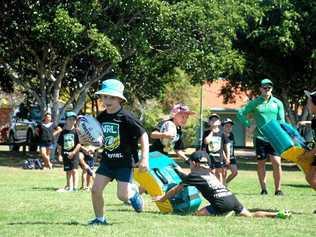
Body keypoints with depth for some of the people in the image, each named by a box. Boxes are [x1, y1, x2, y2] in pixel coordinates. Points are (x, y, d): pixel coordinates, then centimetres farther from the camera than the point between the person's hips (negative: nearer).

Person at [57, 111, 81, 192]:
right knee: (68, 171, 10)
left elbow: (79, 144, -7)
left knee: (74, 170, -10)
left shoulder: (76, 131, -4)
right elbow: (59, 145, 11)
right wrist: (59, 154, 5)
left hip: (74, 154, -4)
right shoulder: (63, 132, 6)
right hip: (65, 154, 4)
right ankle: (69, 187, 16)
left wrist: (73, 152, -15)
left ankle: (75, 186, -7)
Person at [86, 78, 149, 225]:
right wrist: (87, 140, -6)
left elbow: (143, 135, -14)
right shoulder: (101, 118, 2)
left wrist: (144, 158, -20)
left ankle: (134, 194, 26)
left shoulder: (126, 118, -17)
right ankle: (100, 218, 15)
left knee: (123, 195, -10)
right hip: (107, 161, 5)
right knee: (95, 190, -4)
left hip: (125, 162, -5)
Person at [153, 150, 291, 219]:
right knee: (250, 216, 13)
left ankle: (224, 215, -28)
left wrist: (162, 198, 28)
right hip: (231, 197, 8)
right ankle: (278, 215, -3)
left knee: (199, 214, -10)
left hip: (222, 203, -8)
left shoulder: (194, 175, 8)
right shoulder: (209, 173, 28)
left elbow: (177, 189, 15)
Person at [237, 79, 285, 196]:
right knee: (261, 164, 5)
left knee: (277, 163, -9)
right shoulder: (255, 103, 4)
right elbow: (241, 113, 7)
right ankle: (263, 189, 15)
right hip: (260, 137, 0)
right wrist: (248, 125, -2)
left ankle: (278, 189, -2)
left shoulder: (278, 103, 6)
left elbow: (281, 121, 5)